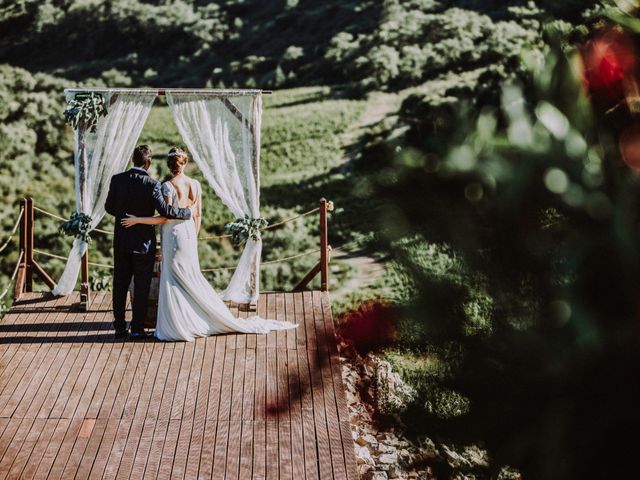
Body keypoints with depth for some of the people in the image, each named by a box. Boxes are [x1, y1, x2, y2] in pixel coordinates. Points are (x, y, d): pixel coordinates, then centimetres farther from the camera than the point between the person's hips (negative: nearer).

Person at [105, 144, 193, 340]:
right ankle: (137, 329, 8)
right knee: (141, 287, 5)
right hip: (143, 242, -4)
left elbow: (109, 207, 5)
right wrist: (187, 212, -6)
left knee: (120, 285, 12)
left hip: (121, 241, 4)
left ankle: (119, 327, 17)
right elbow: (164, 210, -19)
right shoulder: (151, 184, -15)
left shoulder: (117, 179, -3)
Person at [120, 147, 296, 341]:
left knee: (174, 281, 2)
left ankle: (179, 327, 5)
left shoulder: (168, 186, -15)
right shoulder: (195, 184, 2)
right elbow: (198, 215, 8)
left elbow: (165, 217, -17)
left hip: (173, 235, -6)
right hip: (189, 234, 6)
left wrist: (138, 220, -11)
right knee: (191, 278, 15)